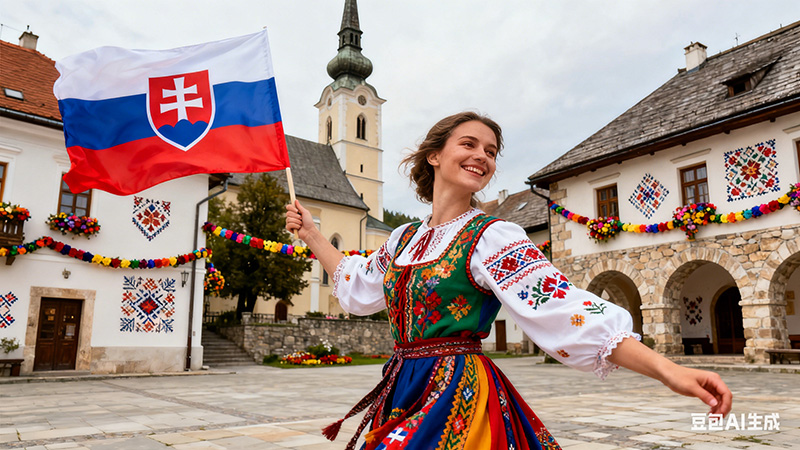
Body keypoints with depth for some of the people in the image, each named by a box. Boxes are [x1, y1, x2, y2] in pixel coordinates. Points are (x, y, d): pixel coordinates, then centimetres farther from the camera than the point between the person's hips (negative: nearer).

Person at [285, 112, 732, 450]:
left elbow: (564, 309, -19)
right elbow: (358, 286, 24)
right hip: (402, 394, 6)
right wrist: (312, 233, 28)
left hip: (459, 395, -5)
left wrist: (668, 369, -28)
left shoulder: (493, 237, -10)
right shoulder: (405, 238, 8)